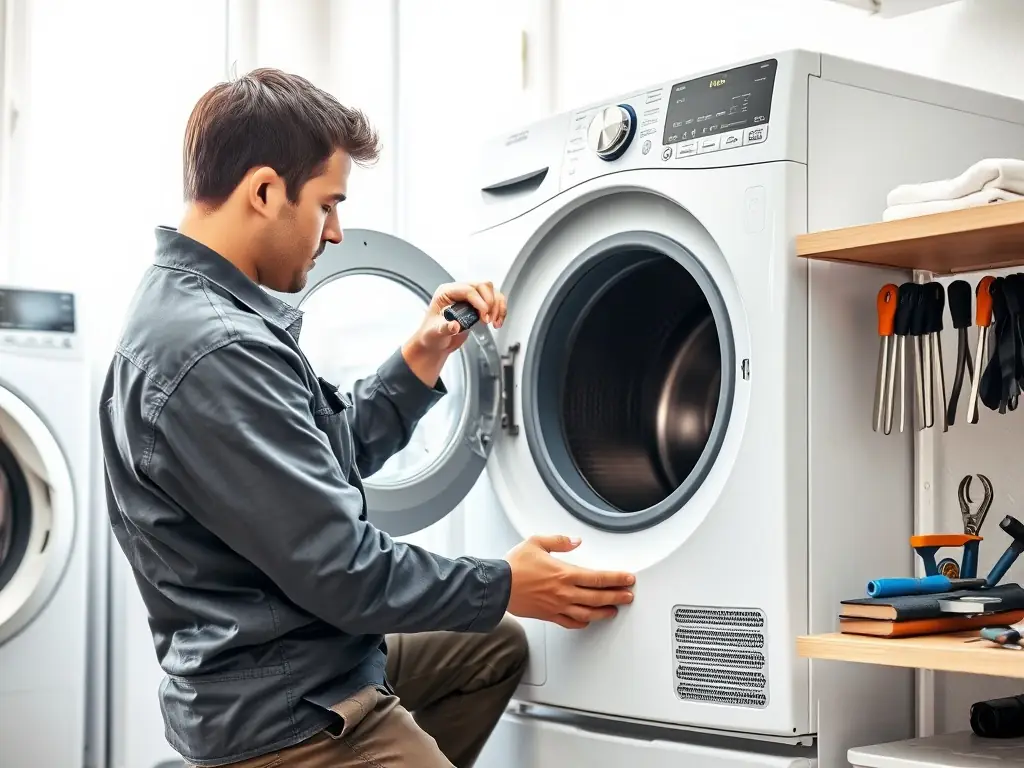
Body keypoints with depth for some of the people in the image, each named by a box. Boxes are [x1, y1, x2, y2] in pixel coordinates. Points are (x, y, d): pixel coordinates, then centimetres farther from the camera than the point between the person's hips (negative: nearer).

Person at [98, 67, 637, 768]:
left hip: (311, 657, 10)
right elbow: (341, 571, -24)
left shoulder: (195, 308, 7)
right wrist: (504, 586, -13)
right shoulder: (214, 354, -27)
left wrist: (421, 360, 4)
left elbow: (339, 450, 14)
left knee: (497, 646, 23)